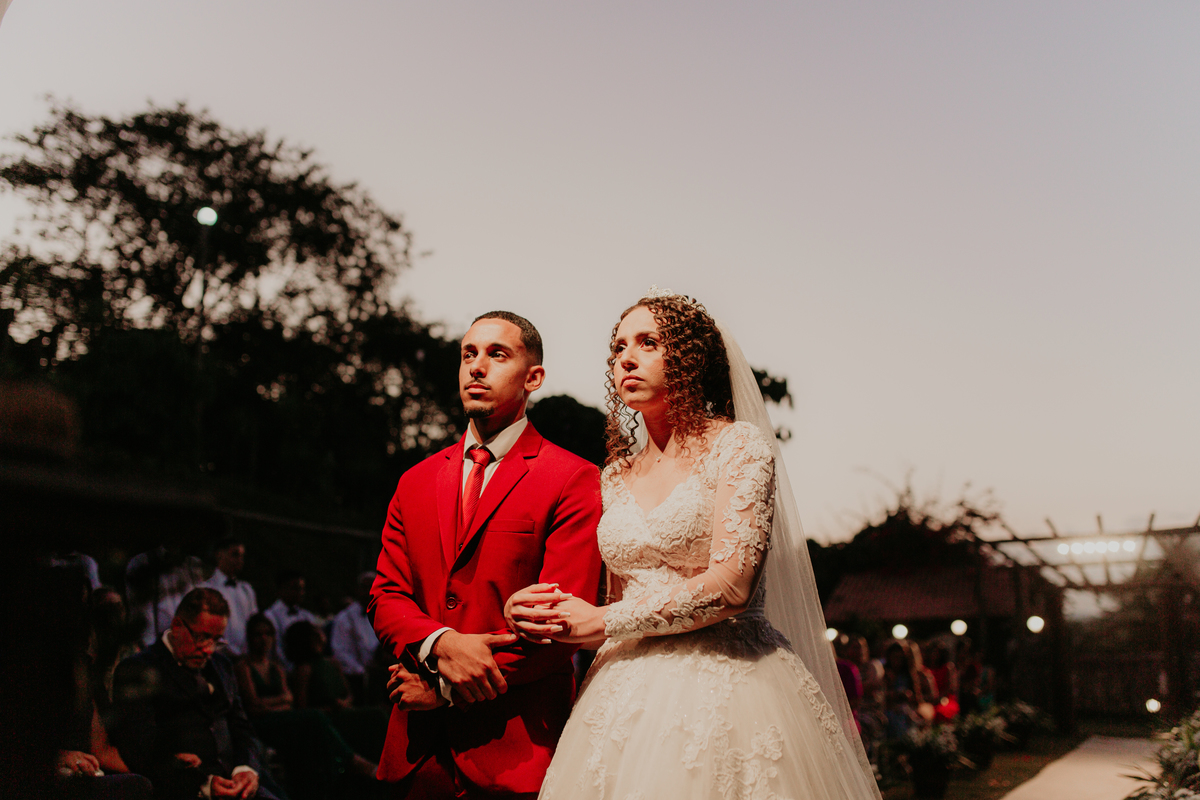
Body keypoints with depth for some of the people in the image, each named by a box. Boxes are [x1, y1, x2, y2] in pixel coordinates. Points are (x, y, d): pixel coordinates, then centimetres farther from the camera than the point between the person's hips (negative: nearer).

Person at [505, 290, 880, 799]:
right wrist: (542, 618, -5)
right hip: (628, 695, 5)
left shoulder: (740, 445, -4)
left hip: (725, 689, -5)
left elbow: (730, 585, -15)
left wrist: (602, 622, -9)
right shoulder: (616, 477, 13)